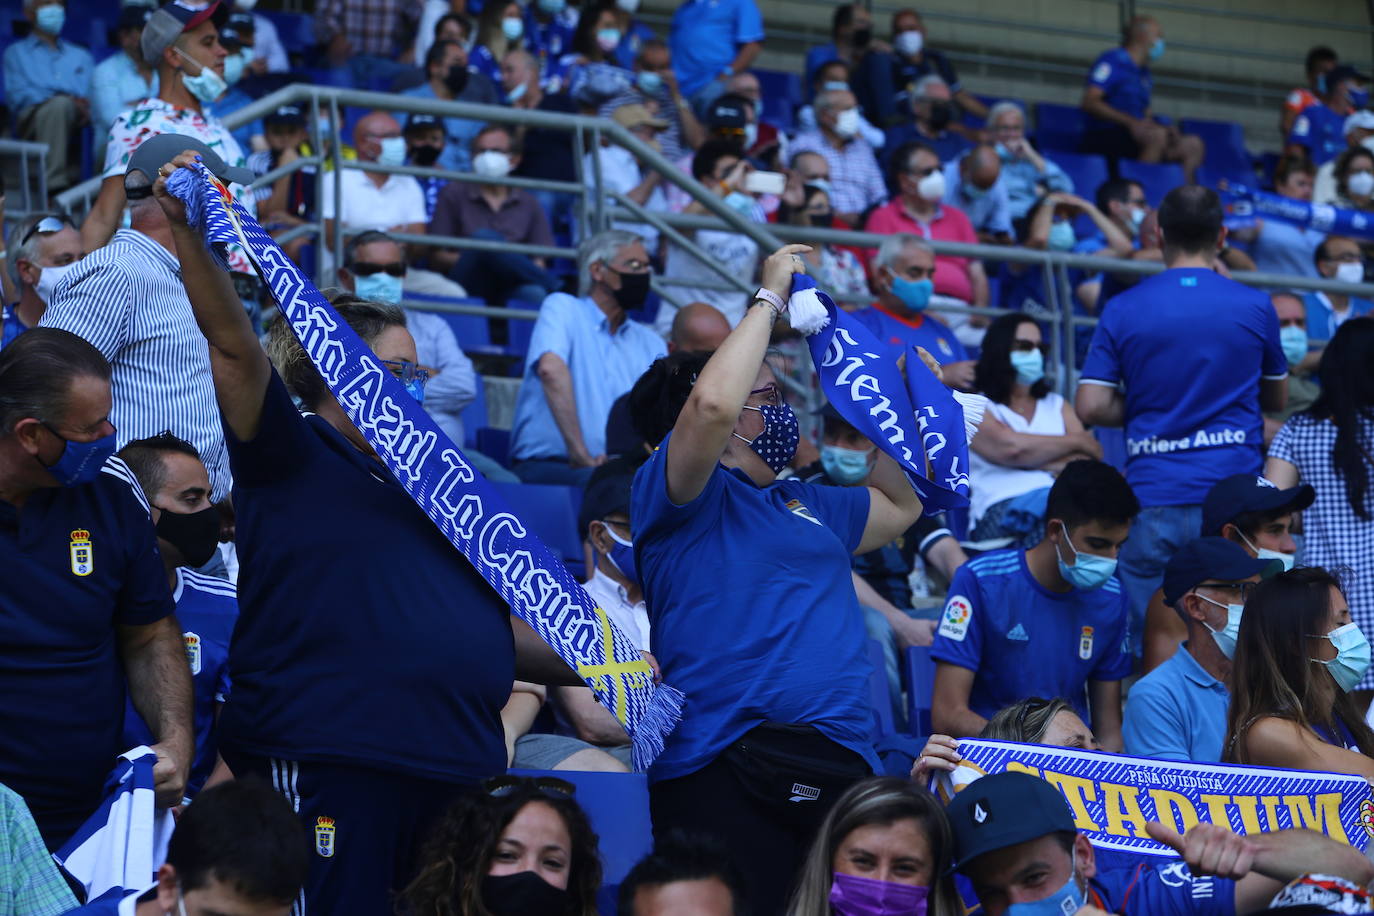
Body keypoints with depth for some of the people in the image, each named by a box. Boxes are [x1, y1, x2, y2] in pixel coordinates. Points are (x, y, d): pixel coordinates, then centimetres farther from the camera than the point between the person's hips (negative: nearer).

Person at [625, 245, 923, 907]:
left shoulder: (804, 505, 28)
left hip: (843, 765, 8)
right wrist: (771, 295, -2)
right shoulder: (676, 495, 4)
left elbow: (902, 505, 41)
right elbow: (712, 404, -15)